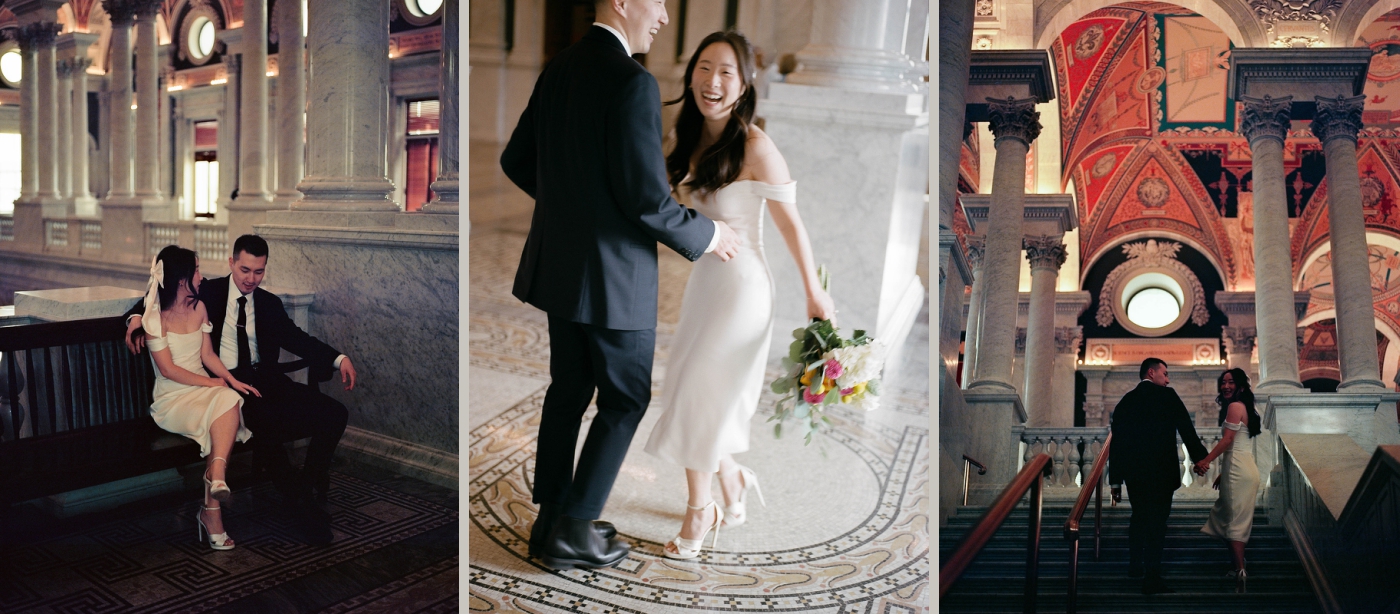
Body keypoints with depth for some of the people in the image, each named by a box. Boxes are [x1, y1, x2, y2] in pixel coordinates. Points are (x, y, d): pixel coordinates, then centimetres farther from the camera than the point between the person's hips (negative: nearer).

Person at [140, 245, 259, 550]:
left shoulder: (199, 308, 12)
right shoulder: (155, 317, -7)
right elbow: (168, 370, -12)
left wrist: (232, 380, -3)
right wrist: (212, 383, -14)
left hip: (204, 387, 5)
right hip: (172, 397, -5)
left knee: (230, 400, -31)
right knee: (223, 401, -32)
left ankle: (212, 499, -38)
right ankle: (212, 513, -33)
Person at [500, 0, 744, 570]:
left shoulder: (558, 68, 5)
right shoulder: (633, 82, -20)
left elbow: (515, 160, 12)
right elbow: (647, 199, -22)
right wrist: (705, 235, -6)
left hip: (560, 263, 8)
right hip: (612, 273, -8)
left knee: (568, 390, 17)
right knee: (625, 399, 8)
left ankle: (550, 519, 27)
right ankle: (573, 530, 13)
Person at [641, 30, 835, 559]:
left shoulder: (755, 148, -20)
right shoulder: (695, 136, 2)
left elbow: (790, 222, -12)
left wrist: (814, 293, -5)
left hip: (740, 283, -7)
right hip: (703, 277, 7)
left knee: (700, 396, -1)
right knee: (689, 391, 12)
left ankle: (699, 512, 18)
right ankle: (732, 480, 35)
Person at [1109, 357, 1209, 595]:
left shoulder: (1125, 402, 10)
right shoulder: (1166, 396, -3)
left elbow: (1116, 443, 8)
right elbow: (1186, 429, -6)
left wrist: (1115, 481, 10)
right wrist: (1200, 458, 5)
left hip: (1132, 471, 5)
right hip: (1161, 470, -5)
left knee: (1139, 516, 22)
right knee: (1157, 521, -2)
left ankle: (1135, 566, 30)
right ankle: (1152, 579, -3)